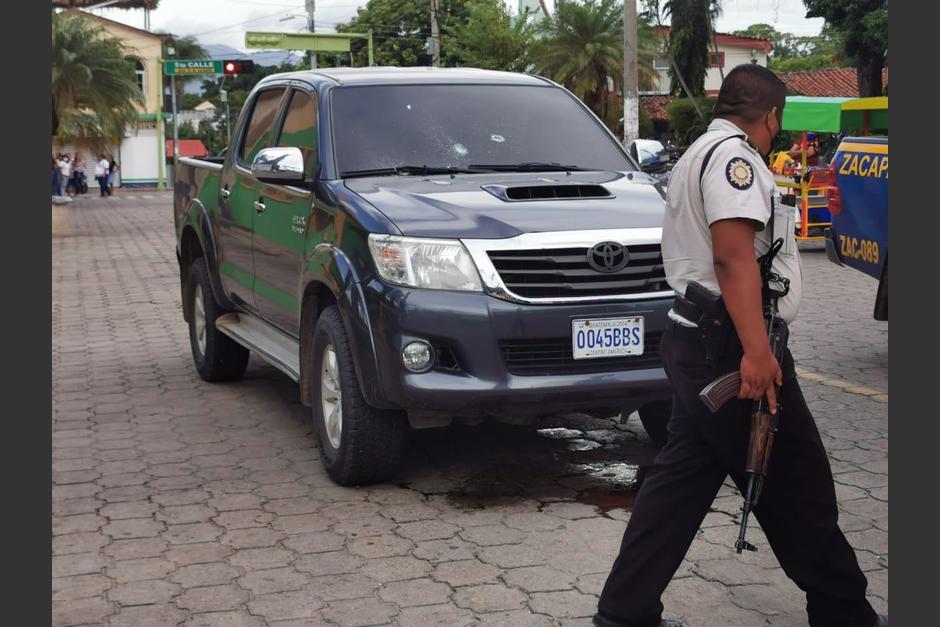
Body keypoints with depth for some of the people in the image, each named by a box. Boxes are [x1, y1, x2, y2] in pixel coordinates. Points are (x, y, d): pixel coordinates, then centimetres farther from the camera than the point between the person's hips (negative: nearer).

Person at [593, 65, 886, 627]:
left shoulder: (701, 154, 23)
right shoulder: (732, 153, -12)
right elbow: (733, 253, -24)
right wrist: (756, 350, -29)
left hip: (697, 338, 10)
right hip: (729, 344, -10)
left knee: (683, 477, 9)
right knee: (797, 485, 1)